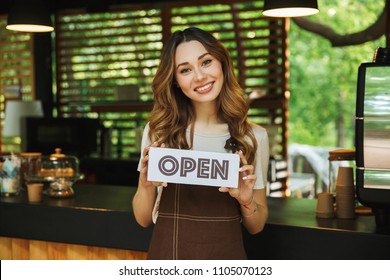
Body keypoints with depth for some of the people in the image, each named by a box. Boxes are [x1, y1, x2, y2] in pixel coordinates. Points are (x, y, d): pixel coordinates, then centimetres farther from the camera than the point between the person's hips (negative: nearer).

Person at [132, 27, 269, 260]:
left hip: (227, 257, 0)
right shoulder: (158, 130, -6)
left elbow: (256, 227, 3)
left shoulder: (254, 137, -4)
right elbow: (143, 219, 0)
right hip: (166, 256, 0)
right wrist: (146, 186, -18)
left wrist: (247, 201, -16)